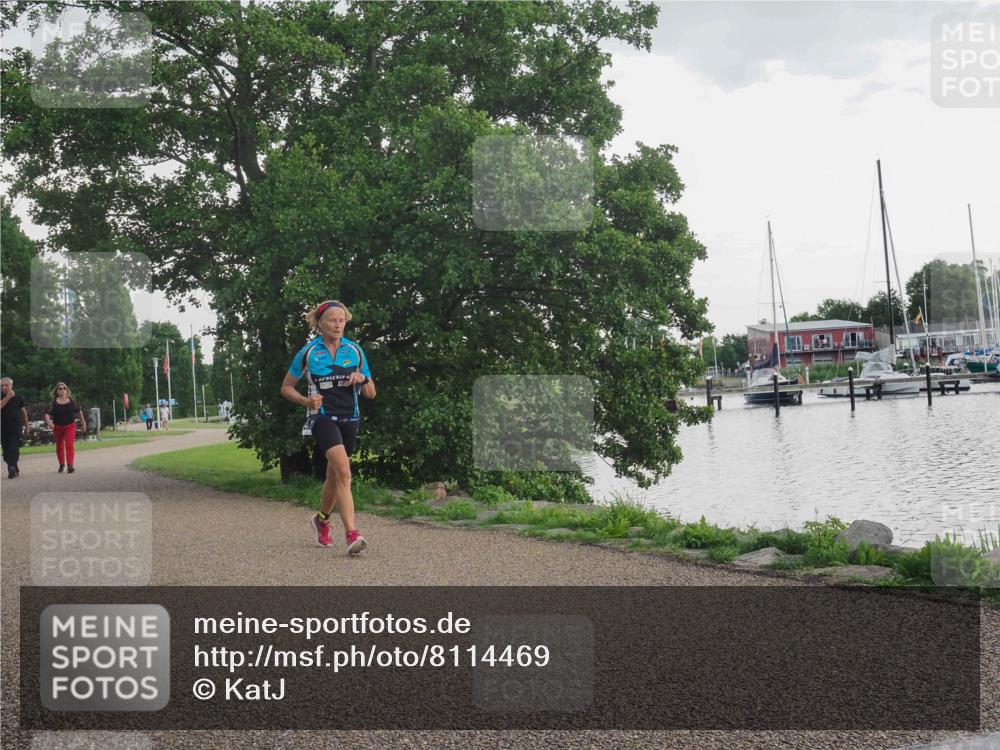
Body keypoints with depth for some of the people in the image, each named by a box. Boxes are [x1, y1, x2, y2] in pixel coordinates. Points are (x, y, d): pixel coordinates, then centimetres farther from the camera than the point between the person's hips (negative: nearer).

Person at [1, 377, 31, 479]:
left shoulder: (18, 397, 5)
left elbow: (23, 411, 13)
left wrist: (27, 426, 15)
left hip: (16, 427, -2)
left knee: (14, 448, -14)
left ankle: (12, 467, -26)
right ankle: (15, 470, 18)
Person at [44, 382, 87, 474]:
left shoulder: (71, 401, 0)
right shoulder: (53, 402, -5)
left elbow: (79, 411, 11)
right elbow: (47, 414, -10)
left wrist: (83, 422, 15)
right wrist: (48, 421, -30)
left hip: (70, 426, -1)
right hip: (57, 427, 1)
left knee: (69, 445, -16)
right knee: (59, 446, 14)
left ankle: (70, 465, -21)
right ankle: (61, 465, 31)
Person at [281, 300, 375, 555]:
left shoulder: (355, 351, 5)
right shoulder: (308, 352, -1)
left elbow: (371, 394, 9)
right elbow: (286, 387, 8)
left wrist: (362, 379, -13)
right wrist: (306, 401, -11)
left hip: (349, 419, 4)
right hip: (323, 417, -4)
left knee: (334, 475, 15)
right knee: (343, 470, -24)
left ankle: (322, 520, 42)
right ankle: (352, 535, -30)